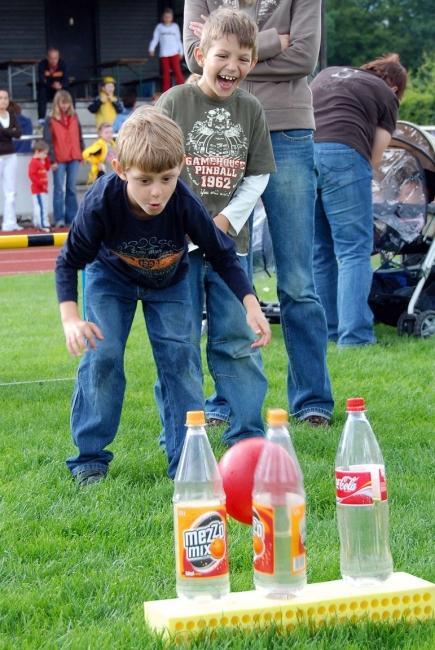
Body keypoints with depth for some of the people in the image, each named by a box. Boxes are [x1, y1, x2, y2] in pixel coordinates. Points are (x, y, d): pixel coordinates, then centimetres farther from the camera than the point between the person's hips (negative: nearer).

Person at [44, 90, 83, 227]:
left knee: (71, 189, 7)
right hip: (59, 160, -4)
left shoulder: (74, 118, 10)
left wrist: (83, 153, 10)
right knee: (59, 189, -3)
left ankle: (72, 218, 11)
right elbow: (48, 141, -5)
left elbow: (80, 138, 15)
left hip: (74, 158, 4)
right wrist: (52, 160, -11)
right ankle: (59, 219, -2)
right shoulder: (51, 121, -2)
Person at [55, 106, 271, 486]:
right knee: (102, 356, -11)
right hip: (111, 277, 0)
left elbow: (223, 255, -17)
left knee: (179, 355, -9)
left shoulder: (185, 204, -36)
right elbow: (69, 262, -21)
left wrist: (251, 305, -26)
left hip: (169, 282, 1)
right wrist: (70, 318, -34)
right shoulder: (101, 203, -37)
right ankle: (90, 457, 2)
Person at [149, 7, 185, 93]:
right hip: (163, 54, 0)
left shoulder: (175, 26, 11)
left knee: (177, 71, -10)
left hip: (174, 53, 0)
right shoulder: (159, 27, 8)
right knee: (165, 73, 0)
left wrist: (181, 52, 12)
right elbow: (155, 39, 4)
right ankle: (166, 91, 5)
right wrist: (151, 49, -9)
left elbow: (178, 40, 14)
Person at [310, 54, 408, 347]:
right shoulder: (387, 97, 16)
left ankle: (324, 333, 16)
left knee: (318, 252, 14)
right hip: (341, 153, -5)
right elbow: (374, 157, 10)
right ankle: (355, 335, -7)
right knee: (354, 251, 0)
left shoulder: (328, 73, 30)